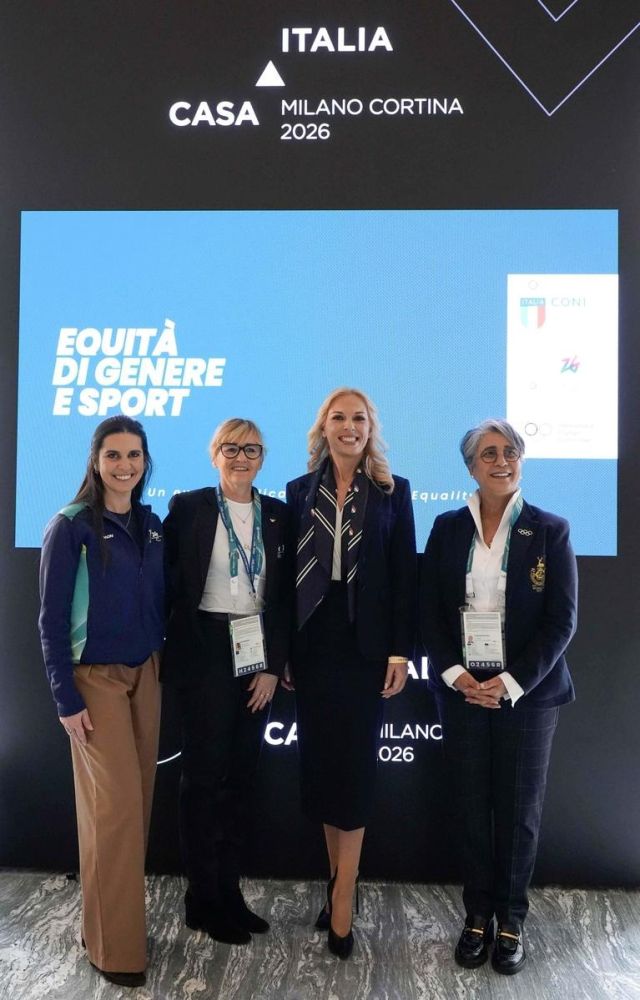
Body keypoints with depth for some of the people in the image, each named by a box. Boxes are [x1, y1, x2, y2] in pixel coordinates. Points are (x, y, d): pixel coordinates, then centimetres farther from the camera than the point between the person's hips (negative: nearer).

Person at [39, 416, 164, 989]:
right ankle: (114, 945, 12)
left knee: (138, 800, 11)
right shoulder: (71, 526, -10)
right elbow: (52, 619, -10)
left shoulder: (152, 526, 6)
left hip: (145, 675, 5)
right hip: (95, 680, -5)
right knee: (115, 806, -4)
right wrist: (66, 699, -12)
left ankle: (118, 918, 28)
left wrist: (161, 669, 8)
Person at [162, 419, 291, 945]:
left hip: (257, 655, 4)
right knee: (205, 774, 4)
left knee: (241, 774, 11)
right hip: (204, 654, -3)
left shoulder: (279, 514, 5)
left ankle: (229, 890, 26)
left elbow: (285, 595, 4)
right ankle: (203, 900, 19)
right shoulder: (188, 507, -3)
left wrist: (273, 665, -1)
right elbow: (169, 583, -2)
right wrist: (168, 652, -5)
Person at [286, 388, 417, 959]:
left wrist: (401, 651, -7)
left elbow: (405, 575, -1)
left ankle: (342, 898, 11)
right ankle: (339, 880, 27)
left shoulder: (393, 491, 2)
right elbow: (287, 571, 7)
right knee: (320, 763, 9)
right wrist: (281, 649, 3)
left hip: (364, 644, -2)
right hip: (312, 642, 3)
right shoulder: (300, 492, 7)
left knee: (354, 764, 0)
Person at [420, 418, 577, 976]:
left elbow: (562, 620, -5)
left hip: (527, 691, -1)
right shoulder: (448, 528, 4)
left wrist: (512, 682, -13)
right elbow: (430, 610, 3)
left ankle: (511, 918, 26)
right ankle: (478, 914, 26)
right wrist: (456, 674, -10)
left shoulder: (551, 531, -2)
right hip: (462, 688, 2)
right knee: (472, 805, 9)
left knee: (519, 808, 8)